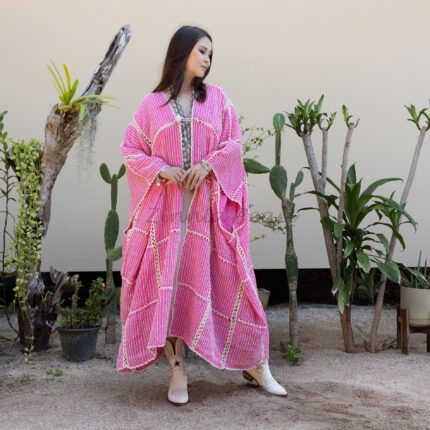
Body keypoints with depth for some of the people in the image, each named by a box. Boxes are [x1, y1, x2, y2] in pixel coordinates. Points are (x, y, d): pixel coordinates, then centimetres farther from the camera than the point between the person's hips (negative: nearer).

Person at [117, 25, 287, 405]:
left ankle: (256, 364, 14)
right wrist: (160, 170, -12)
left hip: (208, 207, 1)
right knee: (167, 284, -2)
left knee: (227, 280, 2)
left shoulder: (217, 98, 9)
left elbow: (234, 143, 4)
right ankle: (177, 371, 7)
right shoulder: (152, 104, 5)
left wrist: (208, 164, -14)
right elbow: (131, 149, 4)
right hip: (165, 208, 0)